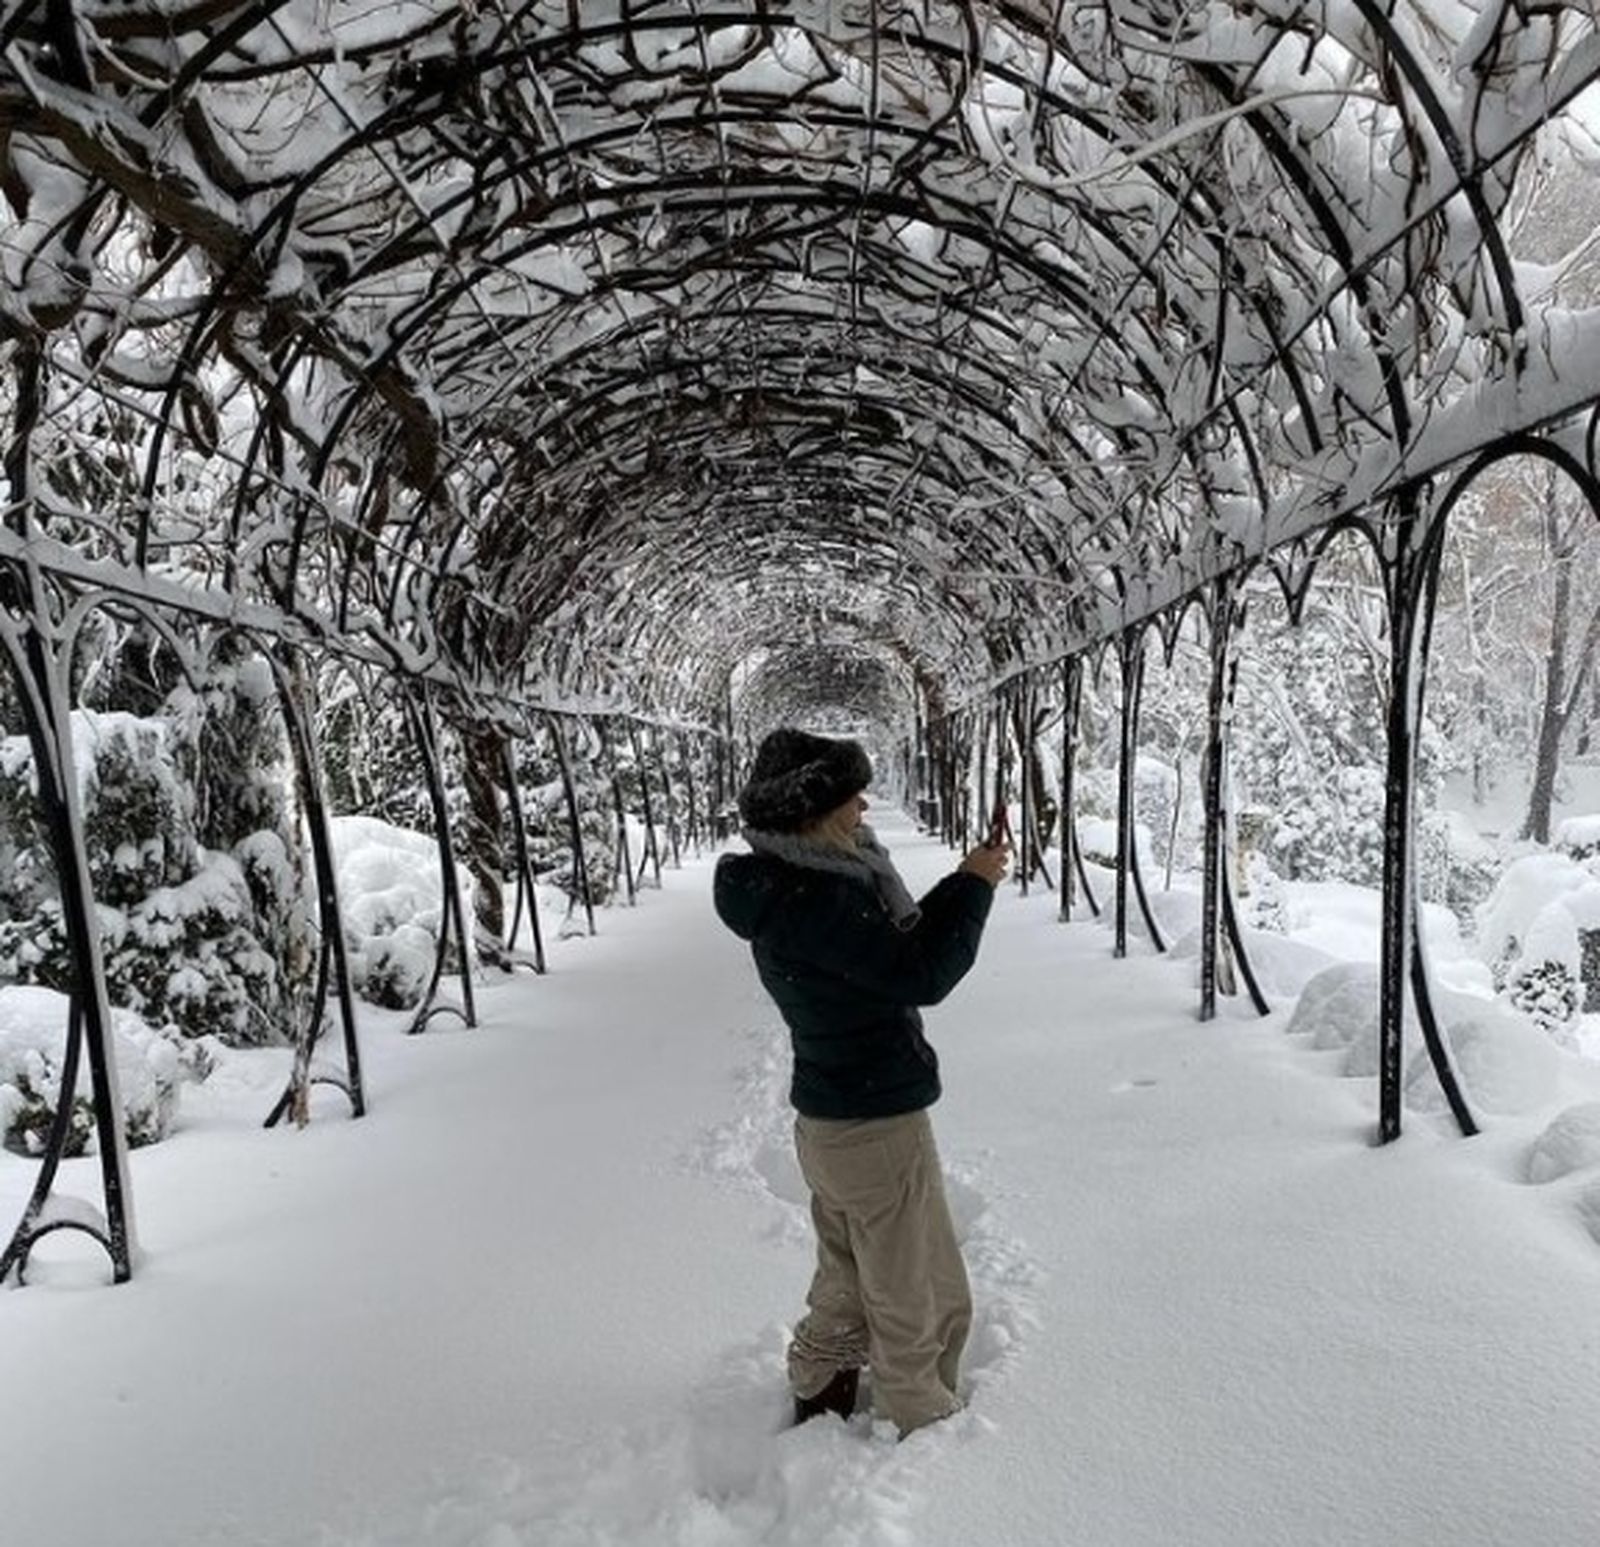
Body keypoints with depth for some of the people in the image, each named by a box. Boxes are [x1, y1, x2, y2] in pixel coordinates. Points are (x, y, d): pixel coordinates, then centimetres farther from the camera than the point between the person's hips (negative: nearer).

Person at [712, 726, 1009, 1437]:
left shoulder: (791, 886, 3)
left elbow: (895, 941, 10)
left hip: (827, 1120, 10)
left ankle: (819, 1394, 44)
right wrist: (974, 886, -15)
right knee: (920, 1298, 12)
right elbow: (919, 975, -25)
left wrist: (961, 886, 2)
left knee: (849, 1279, 28)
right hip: (877, 1123, -10)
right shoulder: (811, 897, -28)